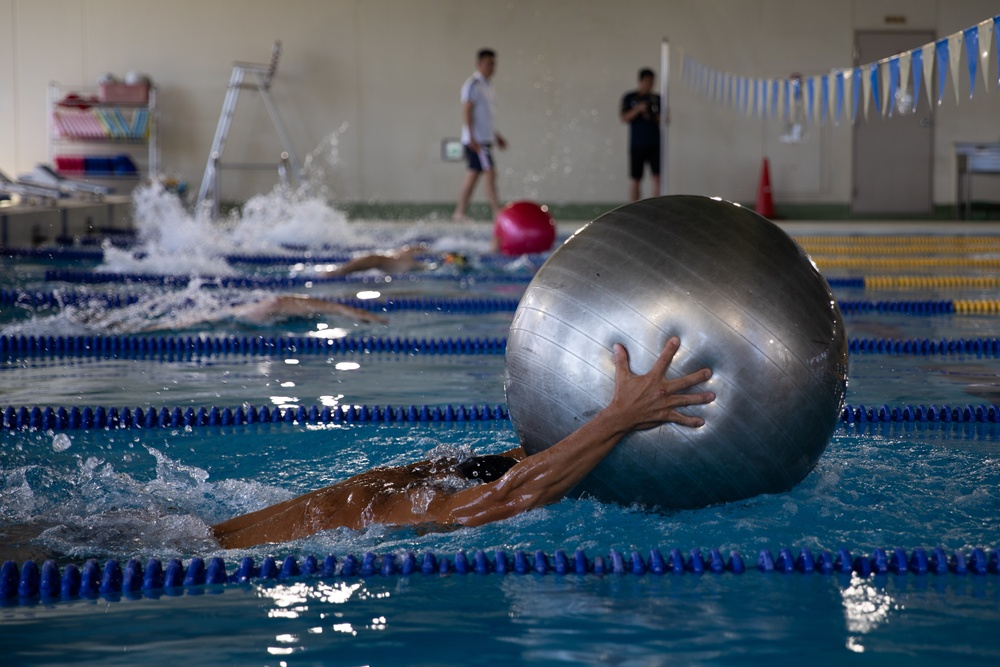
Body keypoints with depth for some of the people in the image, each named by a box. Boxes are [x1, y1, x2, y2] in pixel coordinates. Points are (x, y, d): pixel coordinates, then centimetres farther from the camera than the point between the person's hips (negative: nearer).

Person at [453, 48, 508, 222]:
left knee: (473, 175, 9)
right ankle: (497, 214, -12)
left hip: (484, 139, 9)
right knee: (490, 174, -12)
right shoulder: (473, 85, -11)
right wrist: (472, 139, -23)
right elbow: (466, 112, -17)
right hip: (475, 140, -9)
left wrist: (496, 135, 24)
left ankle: (459, 213, 12)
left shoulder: (486, 85, 19)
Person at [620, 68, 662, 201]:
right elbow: (624, 118, -3)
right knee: (635, 179, 1)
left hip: (655, 144, 2)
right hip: (637, 144, -2)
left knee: (657, 176, -8)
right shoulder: (629, 98, 5)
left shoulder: (657, 98, 11)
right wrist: (638, 109, -17)